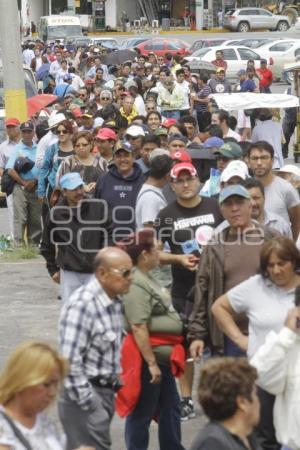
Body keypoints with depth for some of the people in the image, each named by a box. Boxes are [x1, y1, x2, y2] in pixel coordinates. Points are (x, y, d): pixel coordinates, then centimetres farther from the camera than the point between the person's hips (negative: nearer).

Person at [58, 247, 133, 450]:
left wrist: (115, 384, 16)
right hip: (86, 395, -8)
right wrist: (86, 403, -20)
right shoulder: (83, 304, -20)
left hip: (106, 392, 8)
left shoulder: (114, 302, 7)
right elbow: (70, 360, -24)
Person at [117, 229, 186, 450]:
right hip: (147, 356, -10)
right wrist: (151, 363, -25)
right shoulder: (136, 285, -22)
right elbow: (138, 327, -26)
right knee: (142, 412, 1)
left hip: (162, 356, 10)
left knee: (170, 408, 20)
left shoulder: (146, 278, 10)